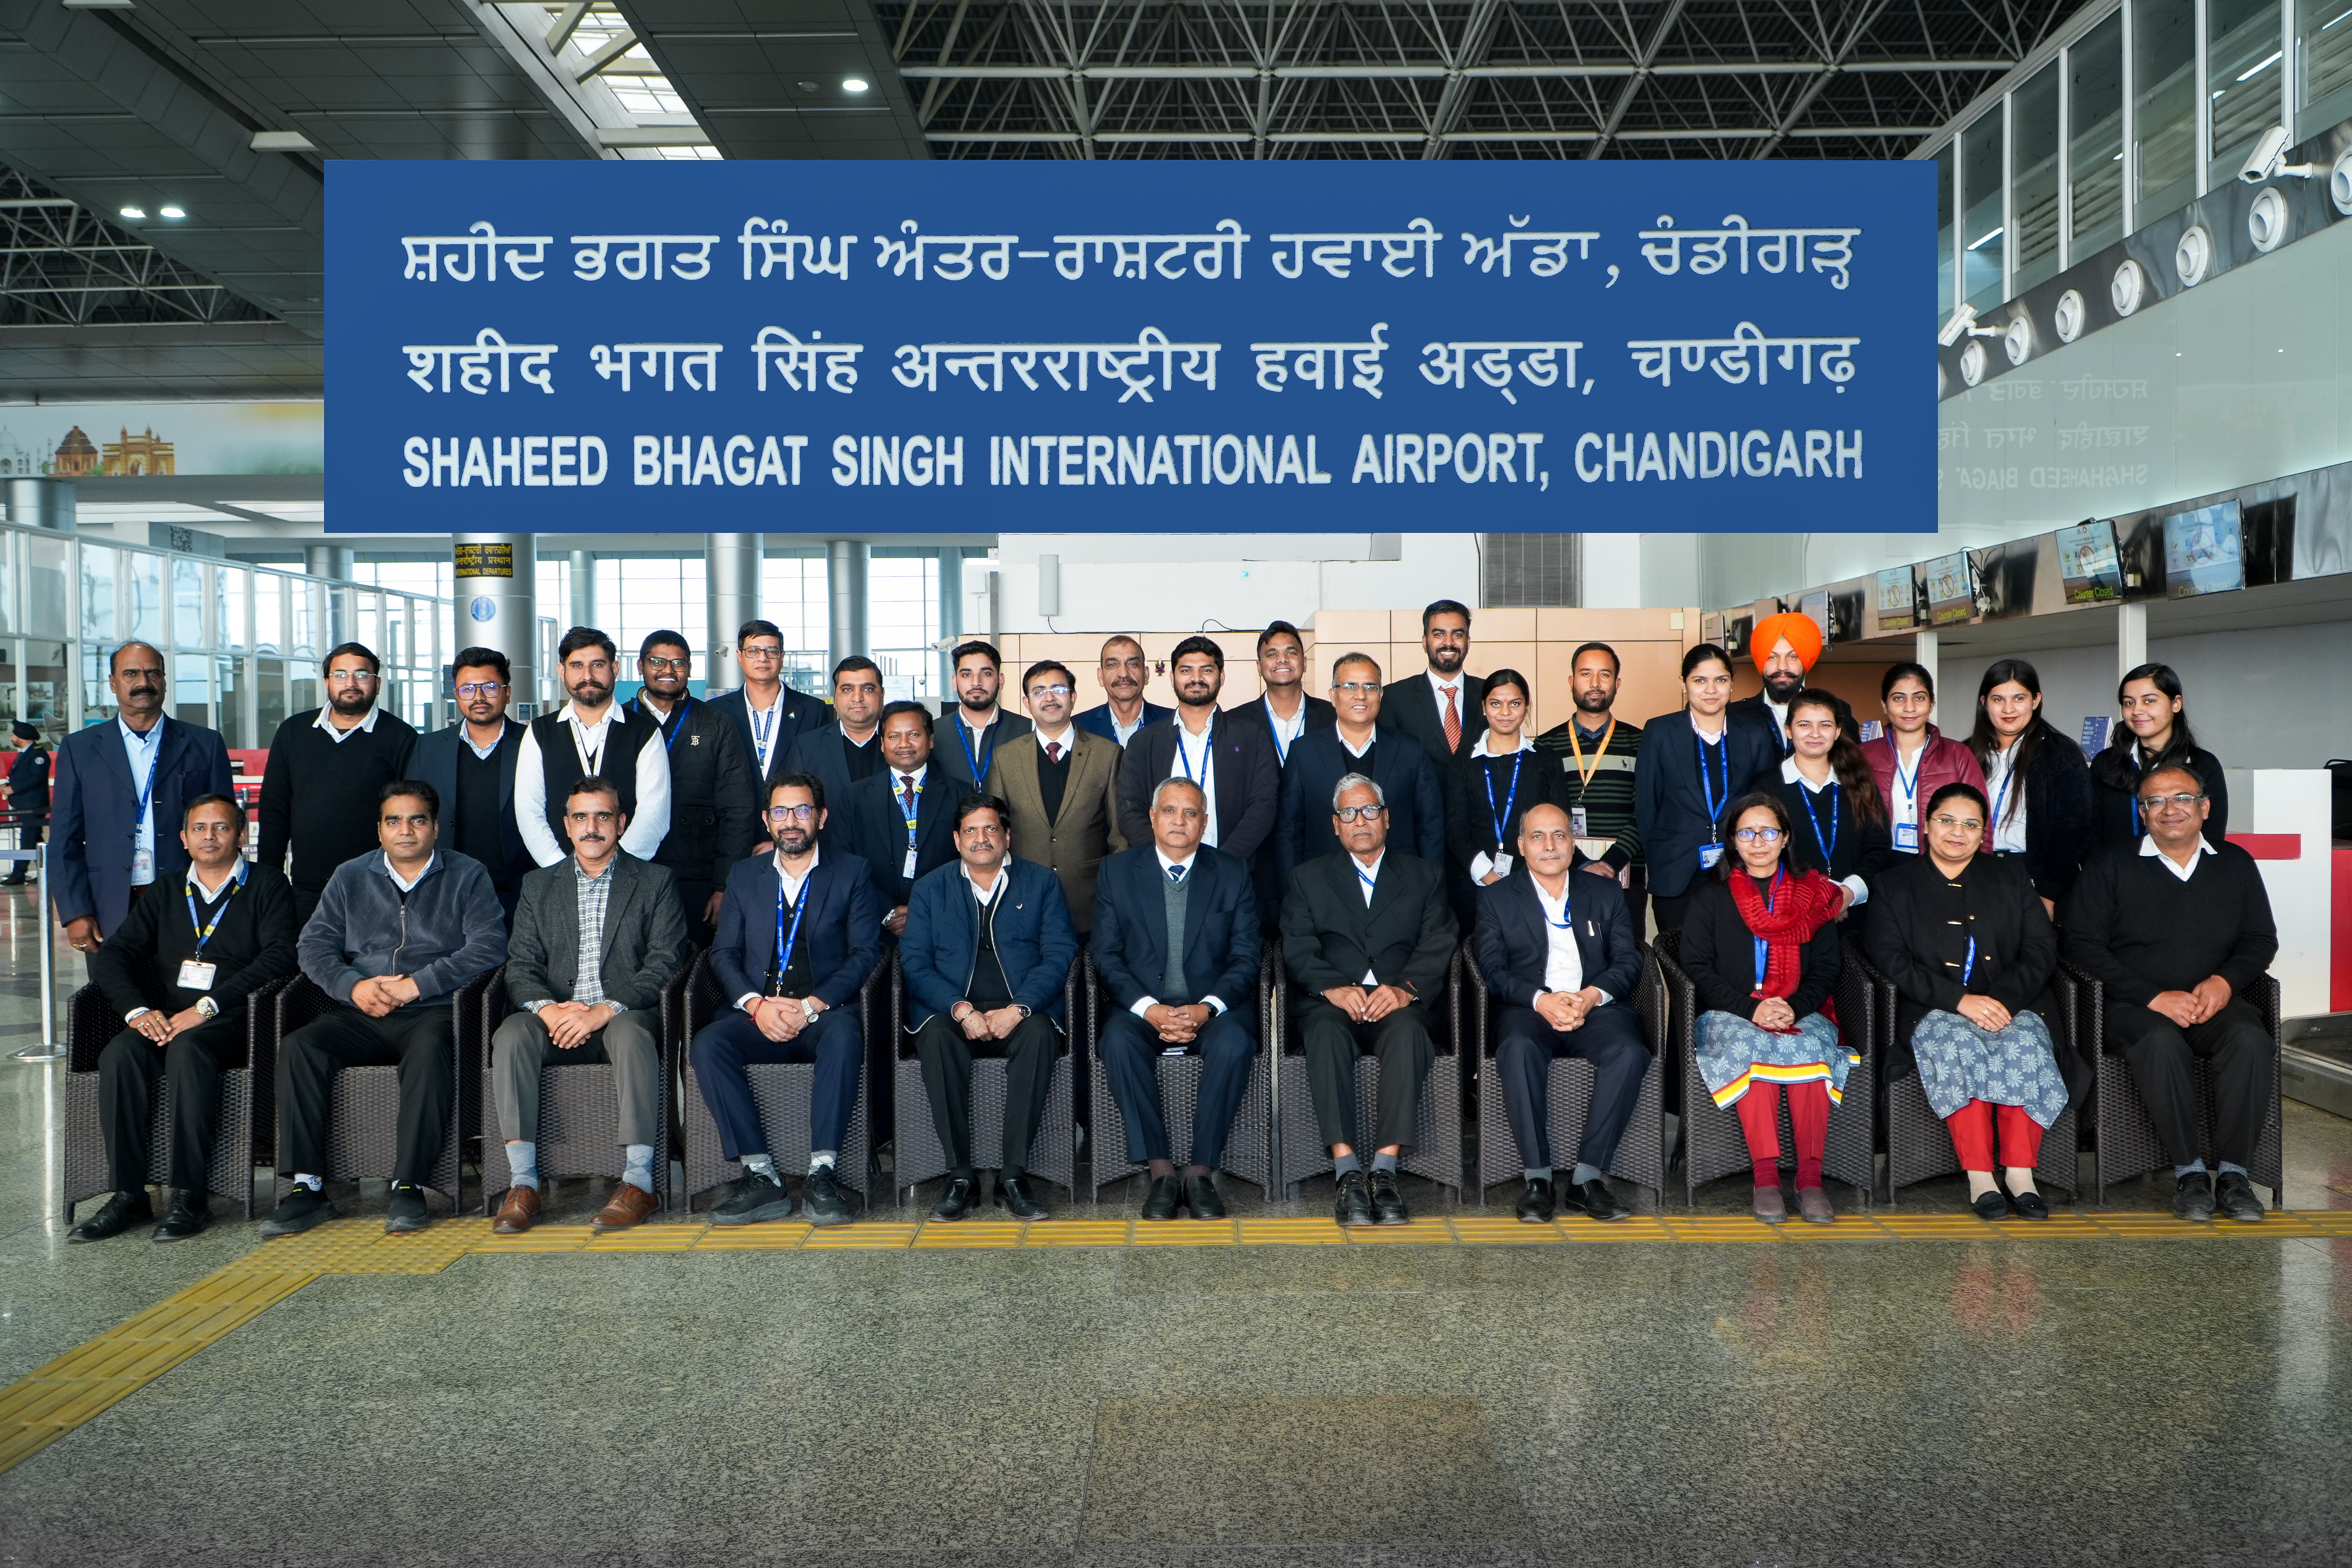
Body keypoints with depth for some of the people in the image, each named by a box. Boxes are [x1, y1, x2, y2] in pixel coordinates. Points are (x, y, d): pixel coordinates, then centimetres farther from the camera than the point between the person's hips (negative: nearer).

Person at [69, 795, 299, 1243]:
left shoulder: (266, 887, 7)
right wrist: (138, 1011, -10)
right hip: (164, 1018, 4)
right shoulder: (165, 895, 21)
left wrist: (207, 1007, -18)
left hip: (231, 1021, -4)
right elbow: (110, 957, 11)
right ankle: (128, 1195, -22)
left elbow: (278, 957, -9)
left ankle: (190, 1195, -30)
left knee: (188, 1048, -35)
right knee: (119, 1055, -27)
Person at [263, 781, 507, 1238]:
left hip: (433, 1012, -4)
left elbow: (489, 947, -6)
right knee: (298, 1047, -23)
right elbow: (314, 944, 9)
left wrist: (415, 985, -13)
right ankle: (307, 1187, -21)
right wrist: (354, 987, -11)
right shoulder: (350, 878, 19)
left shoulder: (467, 876, 8)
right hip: (362, 1017, 4)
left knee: (430, 1050, -36)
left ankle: (409, 1187, -32)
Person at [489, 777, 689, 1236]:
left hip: (626, 1013, -3)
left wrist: (604, 1011, -18)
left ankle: (639, 1181, -33)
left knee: (631, 1036, -36)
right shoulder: (538, 886, 18)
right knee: (510, 1036, -28)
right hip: (556, 1015, 3)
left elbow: (664, 963, -3)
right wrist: (549, 1009, -15)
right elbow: (521, 966, 8)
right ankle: (523, 1182, -27)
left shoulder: (655, 882, 9)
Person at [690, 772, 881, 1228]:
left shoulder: (852, 873, 9)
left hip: (824, 1014, -3)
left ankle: (822, 1174, -35)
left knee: (845, 1035, -37)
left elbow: (866, 952, 0)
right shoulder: (744, 877, 18)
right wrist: (757, 1005, -9)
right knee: (707, 1045, -28)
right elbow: (724, 954, 11)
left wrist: (811, 1006, -13)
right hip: (757, 1016, 3)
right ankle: (761, 1177, -26)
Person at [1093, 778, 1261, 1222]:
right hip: (1143, 1005, 0)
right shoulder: (1118, 872, 7)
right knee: (1119, 1043, -32)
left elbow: (1246, 959, 2)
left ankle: (1202, 1171, -21)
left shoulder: (1233, 874, 7)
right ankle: (1160, 1169, -22)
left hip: (1214, 1006, 0)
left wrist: (1208, 1007, -17)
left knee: (1234, 1045, -33)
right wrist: (1149, 1009, -16)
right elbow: (1106, 955, 1)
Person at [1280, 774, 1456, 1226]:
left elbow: (1438, 946, 5)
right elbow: (1298, 950, 5)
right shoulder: (1310, 878, 20)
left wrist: (1405, 989, -16)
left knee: (1408, 1032, -36)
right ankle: (1347, 1174, -38)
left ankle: (1385, 1172, -37)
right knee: (1327, 1033, -35)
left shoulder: (1424, 876, 20)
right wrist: (1335, 988, -15)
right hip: (1331, 1002, 0)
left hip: (1397, 1003, 0)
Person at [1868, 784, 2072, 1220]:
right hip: (1934, 1012, -2)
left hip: (2011, 1005, 2)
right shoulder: (1895, 885, 12)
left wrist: (2003, 1000, -12)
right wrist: (1960, 1000, -16)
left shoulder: (2010, 878, 18)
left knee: (2024, 1041, -31)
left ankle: (2021, 1174, -31)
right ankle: (1980, 1178, -33)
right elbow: (1891, 959, -2)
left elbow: (2042, 950, 7)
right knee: (1958, 1044, -34)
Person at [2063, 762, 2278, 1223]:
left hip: (2216, 1002, 3)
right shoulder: (2110, 865, 5)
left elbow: (2262, 939, 16)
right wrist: (2155, 997, -13)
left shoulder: (2235, 864, 16)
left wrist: (2225, 982, -6)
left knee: (2251, 1040, -30)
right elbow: (2082, 944, -3)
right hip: (2135, 1005, -2)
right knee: (2160, 1042, -36)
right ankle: (2188, 1171, -23)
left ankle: (2233, 1172, -21)